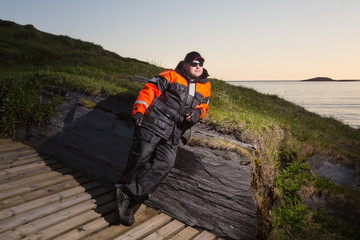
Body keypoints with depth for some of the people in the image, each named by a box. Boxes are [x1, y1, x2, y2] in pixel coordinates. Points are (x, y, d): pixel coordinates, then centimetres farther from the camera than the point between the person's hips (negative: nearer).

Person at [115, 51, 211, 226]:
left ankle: (127, 194, -7)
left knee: (163, 166, -11)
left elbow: (203, 105, 25)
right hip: (153, 124, -4)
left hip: (172, 135, 5)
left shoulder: (205, 87, 18)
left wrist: (197, 113, 0)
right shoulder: (171, 76, 2)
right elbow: (149, 89, -3)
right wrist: (138, 110, -15)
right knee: (140, 159, -5)